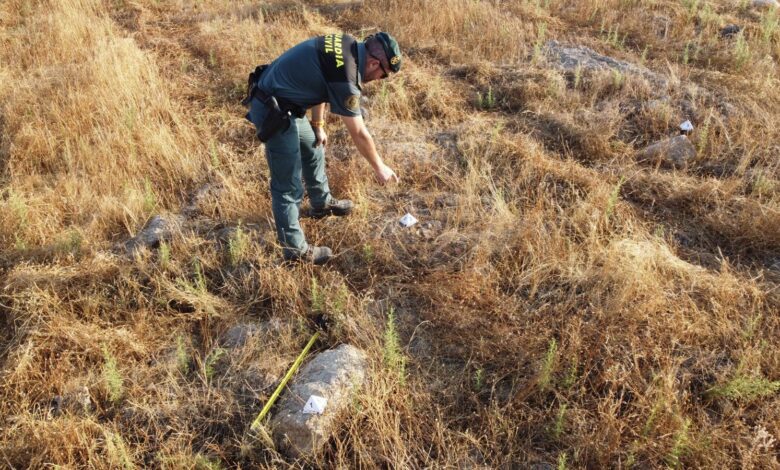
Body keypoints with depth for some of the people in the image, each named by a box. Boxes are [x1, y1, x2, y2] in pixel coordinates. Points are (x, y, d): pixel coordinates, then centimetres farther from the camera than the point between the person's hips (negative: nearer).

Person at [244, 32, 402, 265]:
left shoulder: (345, 45, 0)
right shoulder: (345, 77, -25)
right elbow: (359, 134, -15)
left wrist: (318, 125, 18)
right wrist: (379, 167, -2)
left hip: (280, 100, 10)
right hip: (273, 112, -10)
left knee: (314, 148, 27)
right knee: (288, 185, -1)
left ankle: (322, 203, 49)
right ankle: (295, 250, 12)